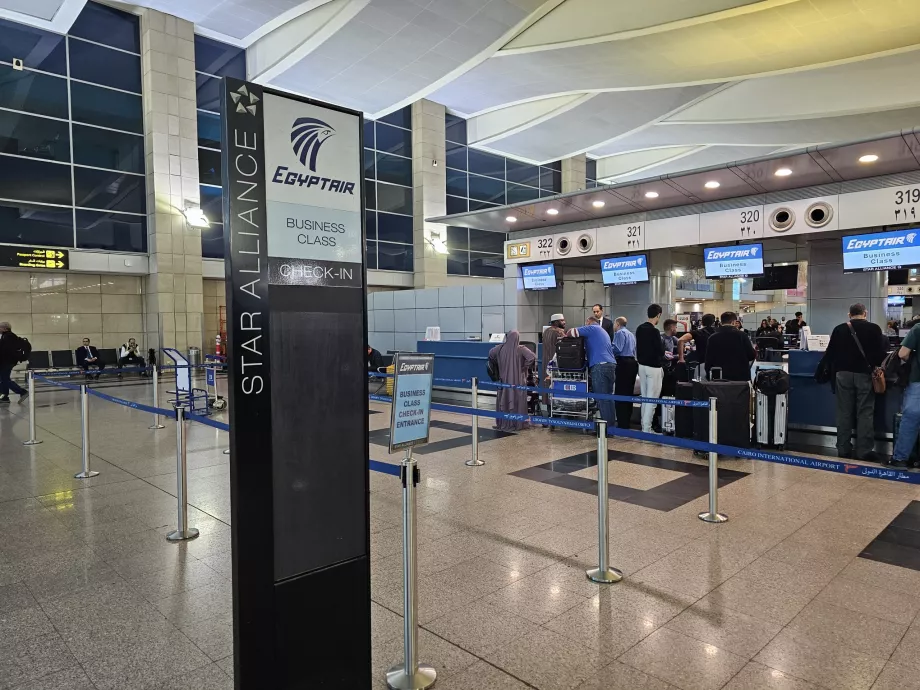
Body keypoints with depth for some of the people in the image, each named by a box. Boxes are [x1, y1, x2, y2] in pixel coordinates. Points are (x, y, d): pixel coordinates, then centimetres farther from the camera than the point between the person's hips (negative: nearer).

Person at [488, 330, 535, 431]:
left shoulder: (501, 348, -3)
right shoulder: (521, 349, -13)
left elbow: (490, 353, 12)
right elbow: (532, 357, -23)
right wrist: (524, 367, -10)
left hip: (504, 379, 3)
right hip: (518, 380, -3)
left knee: (504, 399, 12)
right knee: (517, 401, 5)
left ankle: (503, 423, 19)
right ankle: (518, 423, 9)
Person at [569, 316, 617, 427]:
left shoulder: (592, 328, 4)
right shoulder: (603, 331, 30)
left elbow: (574, 332, -5)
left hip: (599, 366, -8)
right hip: (611, 365, 9)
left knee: (602, 399, -8)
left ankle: (607, 426, -9)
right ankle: (611, 424, 10)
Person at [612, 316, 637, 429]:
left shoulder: (619, 333, -4)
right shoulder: (631, 334, 24)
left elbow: (616, 348, -17)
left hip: (623, 363, -9)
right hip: (633, 362, 9)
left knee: (620, 394, -8)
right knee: (628, 394, 12)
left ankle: (622, 423, -9)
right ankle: (627, 422, 16)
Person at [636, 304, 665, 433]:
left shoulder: (639, 329, 6)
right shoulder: (654, 331, -18)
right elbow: (661, 351, -14)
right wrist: (662, 342, 5)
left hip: (642, 366, 8)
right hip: (653, 368, -8)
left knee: (644, 398, 14)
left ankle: (644, 426, 19)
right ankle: (647, 429, -3)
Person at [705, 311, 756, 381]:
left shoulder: (713, 337, -2)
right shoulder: (742, 335, -6)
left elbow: (708, 360, 0)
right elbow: (752, 356, -1)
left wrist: (709, 377, 11)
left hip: (720, 377, 1)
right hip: (741, 376, -1)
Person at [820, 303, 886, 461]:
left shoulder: (839, 329, 2)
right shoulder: (874, 328, -3)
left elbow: (830, 353, 3)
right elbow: (881, 353, -4)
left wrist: (832, 370, 16)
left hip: (843, 374, 2)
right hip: (865, 374, -2)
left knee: (844, 413, 7)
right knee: (865, 413, 2)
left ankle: (843, 449, 9)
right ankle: (864, 451, 1)